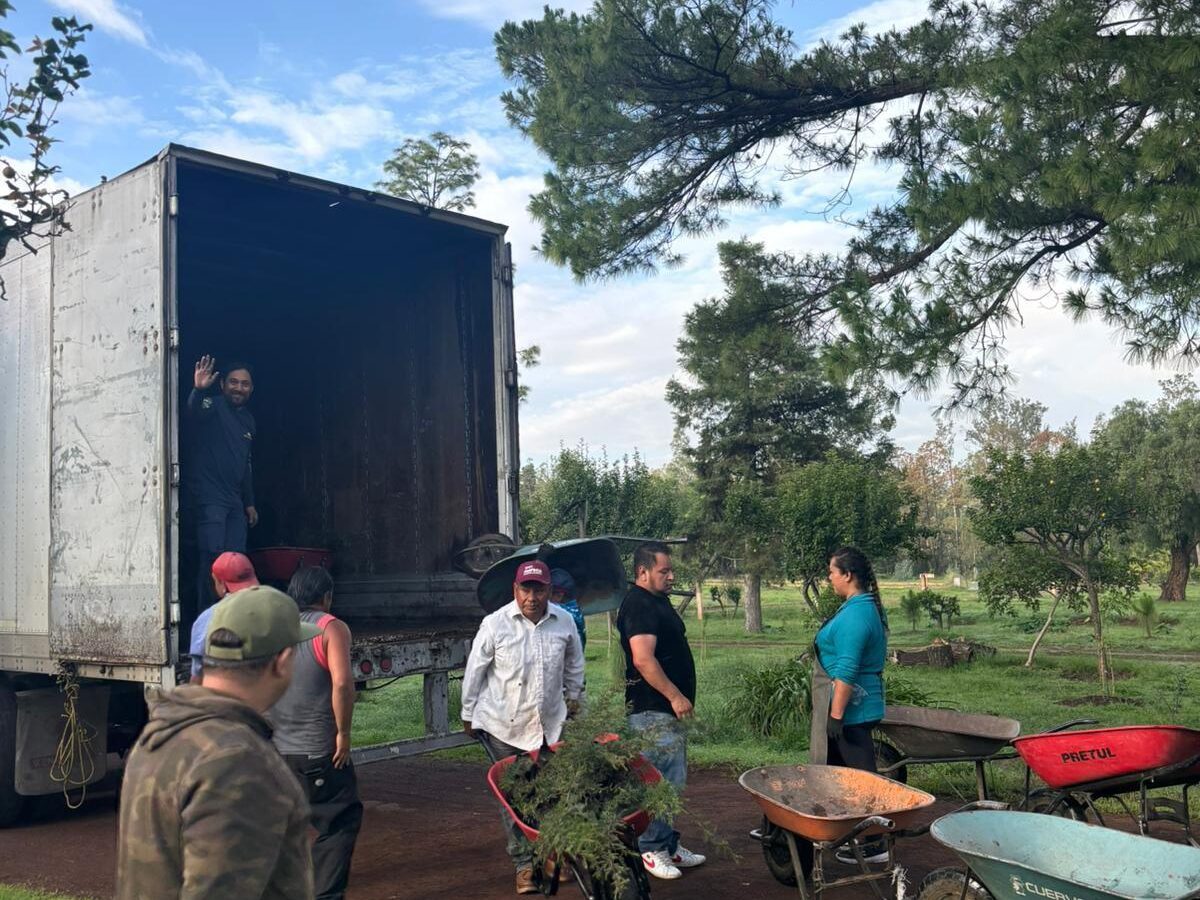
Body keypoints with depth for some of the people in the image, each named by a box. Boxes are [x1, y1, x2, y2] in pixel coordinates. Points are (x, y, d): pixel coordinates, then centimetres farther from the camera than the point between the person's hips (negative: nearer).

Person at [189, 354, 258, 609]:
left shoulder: (248, 420, 17)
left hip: (235, 501, 7)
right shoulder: (213, 406, -5)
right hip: (210, 497, -7)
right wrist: (199, 390, -52)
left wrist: (250, 503, 22)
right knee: (213, 557, -12)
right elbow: (194, 411, -31)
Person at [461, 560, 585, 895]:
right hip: (504, 726, -2)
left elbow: (574, 664, 15)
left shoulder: (564, 622, -3)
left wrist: (573, 697, 23)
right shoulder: (495, 624, -11)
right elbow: (474, 671, -1)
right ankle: (524, 864, 13)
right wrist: (468, 715, 5)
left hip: (549, 724, 2)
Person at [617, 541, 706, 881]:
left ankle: (669, 845, 24)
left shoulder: (657, 601, 16)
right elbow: (643, 659, -26)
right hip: (653, 710, -11)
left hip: (667, 707, 11)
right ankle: (651, 850, 1)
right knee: (662, 781, -7)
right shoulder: (638, 605, -17)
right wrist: (675, 696, -22)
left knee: (672, 779, 15)